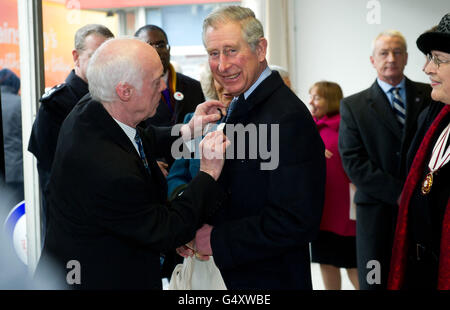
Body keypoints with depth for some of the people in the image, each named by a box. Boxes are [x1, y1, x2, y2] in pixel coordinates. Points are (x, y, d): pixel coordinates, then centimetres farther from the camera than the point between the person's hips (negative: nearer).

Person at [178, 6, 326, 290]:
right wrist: (197, 229, -2)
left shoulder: (288, 119, -22)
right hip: (232, 276, 8)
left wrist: (218, 240, -20)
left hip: (270, 280, -8)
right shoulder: (240, 108, 7)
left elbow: (296, 223, -27)